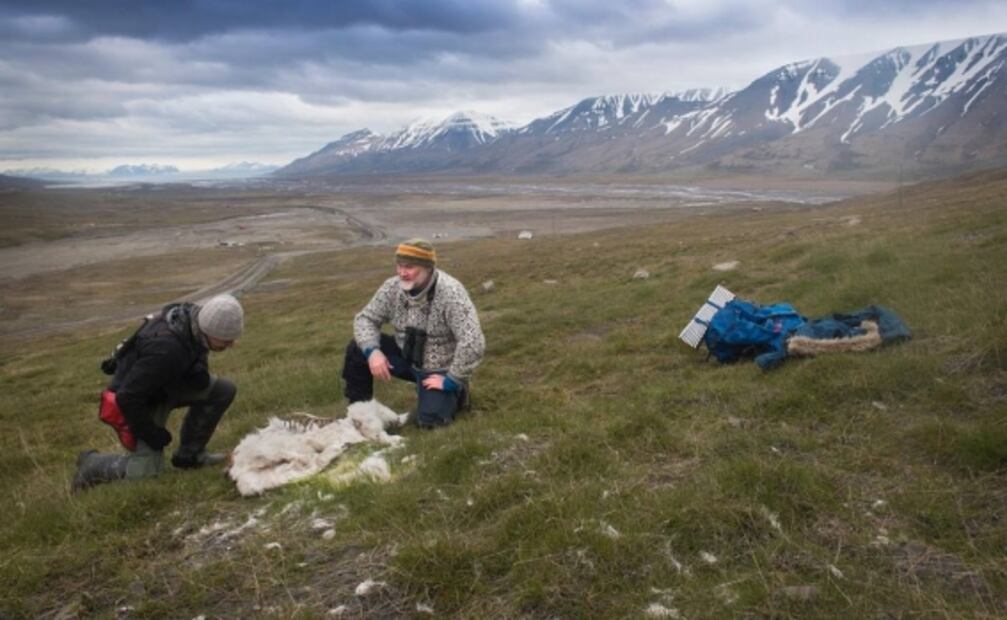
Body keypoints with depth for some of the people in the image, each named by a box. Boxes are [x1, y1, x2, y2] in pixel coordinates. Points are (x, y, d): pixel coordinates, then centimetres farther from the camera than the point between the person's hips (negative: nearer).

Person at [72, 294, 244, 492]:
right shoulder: (166, 349, -41)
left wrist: (200, 375, -9)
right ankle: (90, 462, 20)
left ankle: (189, 454, 6)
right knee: (148, 470, -7)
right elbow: (128, 398, -31)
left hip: (165, 384, 8)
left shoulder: (192, 316, -16)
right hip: (139, 401, -8)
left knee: (224, 390, -8)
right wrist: (153, 434, -19)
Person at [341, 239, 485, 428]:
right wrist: (372, 351, -22)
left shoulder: (450, 293, -30)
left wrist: (451, 380, -27)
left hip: (439, 369, -5)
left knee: (430, 420, -24)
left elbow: (473, 343, -35)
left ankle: (455, 390, 10)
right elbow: (366, 318, -3)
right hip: (407, 357, 5)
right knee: (357, 348, -12)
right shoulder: (393, 287, -11)